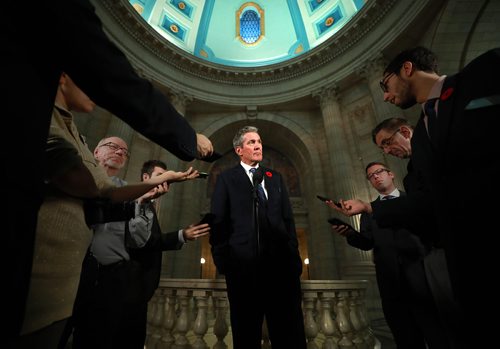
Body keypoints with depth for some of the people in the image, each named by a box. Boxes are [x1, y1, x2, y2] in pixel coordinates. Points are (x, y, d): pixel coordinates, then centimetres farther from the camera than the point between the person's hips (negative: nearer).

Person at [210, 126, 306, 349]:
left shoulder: (276, 178, 16)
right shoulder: (226, 178, 6)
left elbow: (288, 219, 12)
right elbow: (218, 221, 1)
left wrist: (293, 255, 4)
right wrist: (221, 258, -6)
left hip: (280, 262, 3)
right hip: (243, 264, -2)